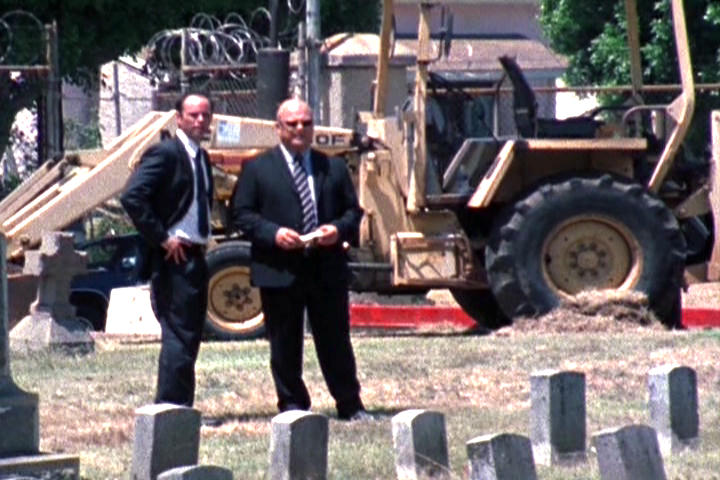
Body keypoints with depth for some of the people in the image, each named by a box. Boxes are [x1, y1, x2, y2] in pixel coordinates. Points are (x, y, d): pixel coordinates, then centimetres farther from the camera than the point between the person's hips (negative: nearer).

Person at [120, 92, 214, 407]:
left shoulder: (201, 157, 15)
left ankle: (179, 407, 15)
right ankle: (172, 405, -7)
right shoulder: (165, 154, -12)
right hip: (174, 259, -9)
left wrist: (203, 239, 12)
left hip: (195, 256, 9)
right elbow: (132, 197, -22)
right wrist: (161, 239, -19)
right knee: (178, 334, -10)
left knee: (190, 336, 10)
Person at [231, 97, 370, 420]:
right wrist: (273, 233, -15)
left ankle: (350, 405, 12)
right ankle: (292, 404, 12)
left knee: (335, 341, 6)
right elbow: (242, 214, 0)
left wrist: (339, 229, -7)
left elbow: (353, 210, 15)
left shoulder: (333, 168, 14)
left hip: (327, 270, 2)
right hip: (279, 270, -2)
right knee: (284, 345, 3)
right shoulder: (257, 169, 4)